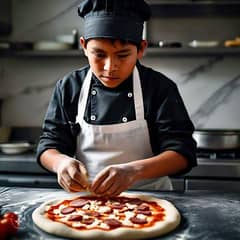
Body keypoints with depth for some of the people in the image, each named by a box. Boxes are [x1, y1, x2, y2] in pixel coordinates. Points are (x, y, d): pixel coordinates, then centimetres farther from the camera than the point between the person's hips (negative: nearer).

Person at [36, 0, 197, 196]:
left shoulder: (161, 88, -7)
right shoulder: (69, 88, -1)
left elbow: (183, 152, -11)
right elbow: (49, 144, 3)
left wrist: (134, 170, -30)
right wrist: (61, 162, -22)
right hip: (85, 198, 2)